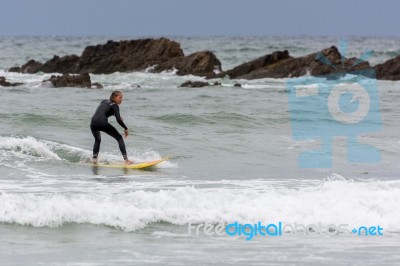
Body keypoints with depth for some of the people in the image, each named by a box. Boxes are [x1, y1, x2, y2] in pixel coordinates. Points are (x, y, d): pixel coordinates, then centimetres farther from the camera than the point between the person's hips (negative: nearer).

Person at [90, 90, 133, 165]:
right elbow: (118, 120, -4)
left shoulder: (104, 101, 26)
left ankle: (94, 158, 18)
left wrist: (115, 114, 39)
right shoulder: (115, 105, 7)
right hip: (102, 122, -6)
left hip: (93, 123, 6)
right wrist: (125, 128, 9)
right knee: (119, 138, 8)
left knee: (97, 140, 34)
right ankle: (126, 160, -2)